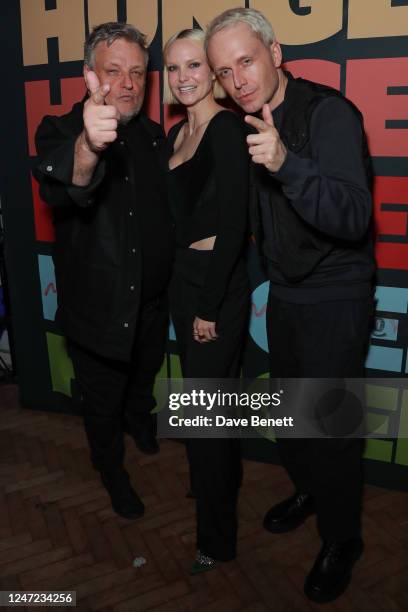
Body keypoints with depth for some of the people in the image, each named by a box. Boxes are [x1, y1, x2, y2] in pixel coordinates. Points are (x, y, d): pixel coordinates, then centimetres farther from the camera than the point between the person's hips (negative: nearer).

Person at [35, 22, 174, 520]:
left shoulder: (153, 136, 1)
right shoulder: (59, 132, -16)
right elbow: (58, 189, -40)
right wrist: (87, 147, -60)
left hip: (152, 301, 5)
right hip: (95, 307, -4)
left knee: (144, 380, 29)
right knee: (103, 403, 15)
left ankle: (140, 421, 62)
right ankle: (112, 471, 44)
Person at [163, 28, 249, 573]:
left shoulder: (226, 128, -14)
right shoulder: (177, 133, 13)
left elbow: (233, 224, -19)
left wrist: (209, 306, -17)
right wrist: (182, 289, 12)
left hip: (219, 283, -8)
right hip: (183, 278, 8)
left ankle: (217, 538, 20)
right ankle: (220, 483, 44)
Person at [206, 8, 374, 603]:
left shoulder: (328, 112, -19)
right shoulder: (247, 122, 5)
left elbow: (353, 218, -31)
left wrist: (286, 163, -42)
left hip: (335, 299, -7)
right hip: (285, 294, 7)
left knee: (331, 426, 1)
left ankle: (342, 540, 25)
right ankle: (308, 489, 46)